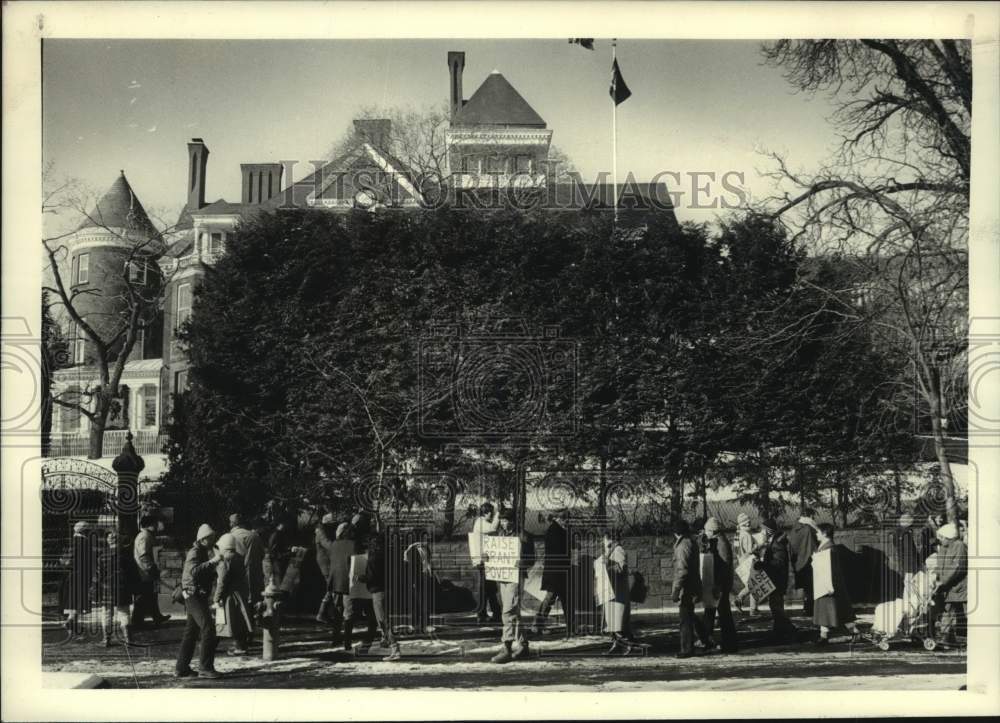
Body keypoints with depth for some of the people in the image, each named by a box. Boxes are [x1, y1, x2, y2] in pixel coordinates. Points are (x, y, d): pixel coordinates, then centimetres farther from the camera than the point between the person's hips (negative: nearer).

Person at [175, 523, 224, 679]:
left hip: (200, 596, 10)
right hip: (193, 595, -10)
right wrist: (212, 561, -36)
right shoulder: (194, 552, -13)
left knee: (191, 632, 12)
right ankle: (205, 668, -17)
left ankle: (181, 668, 18)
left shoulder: (205, 552, 19)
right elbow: (194, 570, -32)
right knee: (208, 628, -16)